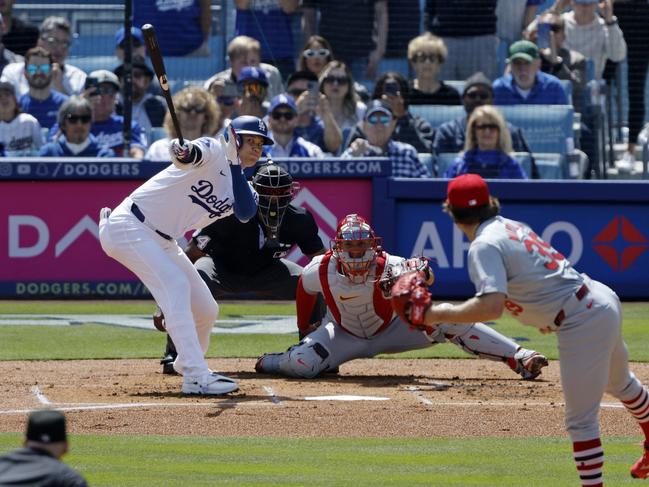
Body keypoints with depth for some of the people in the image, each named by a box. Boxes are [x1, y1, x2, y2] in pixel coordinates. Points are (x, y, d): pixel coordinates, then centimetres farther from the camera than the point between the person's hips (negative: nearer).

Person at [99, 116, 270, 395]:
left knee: (206, 310, 12)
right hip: (129, 225, -9)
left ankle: (188, 363, 41)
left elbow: (246, 213, -14)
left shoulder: (240, 185, 8)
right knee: (176, 286, -27)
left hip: (163, 242, 9)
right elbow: (192, 154, -36)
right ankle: (196, 377, -34)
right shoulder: (214, 153, -12)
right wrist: (184, 152, -60)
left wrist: (235, 164, -19)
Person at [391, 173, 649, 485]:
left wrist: (442, 314, -21)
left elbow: (492, 306, -30)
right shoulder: (511, 226, 10)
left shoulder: (484, 246, -17)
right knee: (619, 383, 34)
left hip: (581, 324, -10)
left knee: (580, 420, -4)